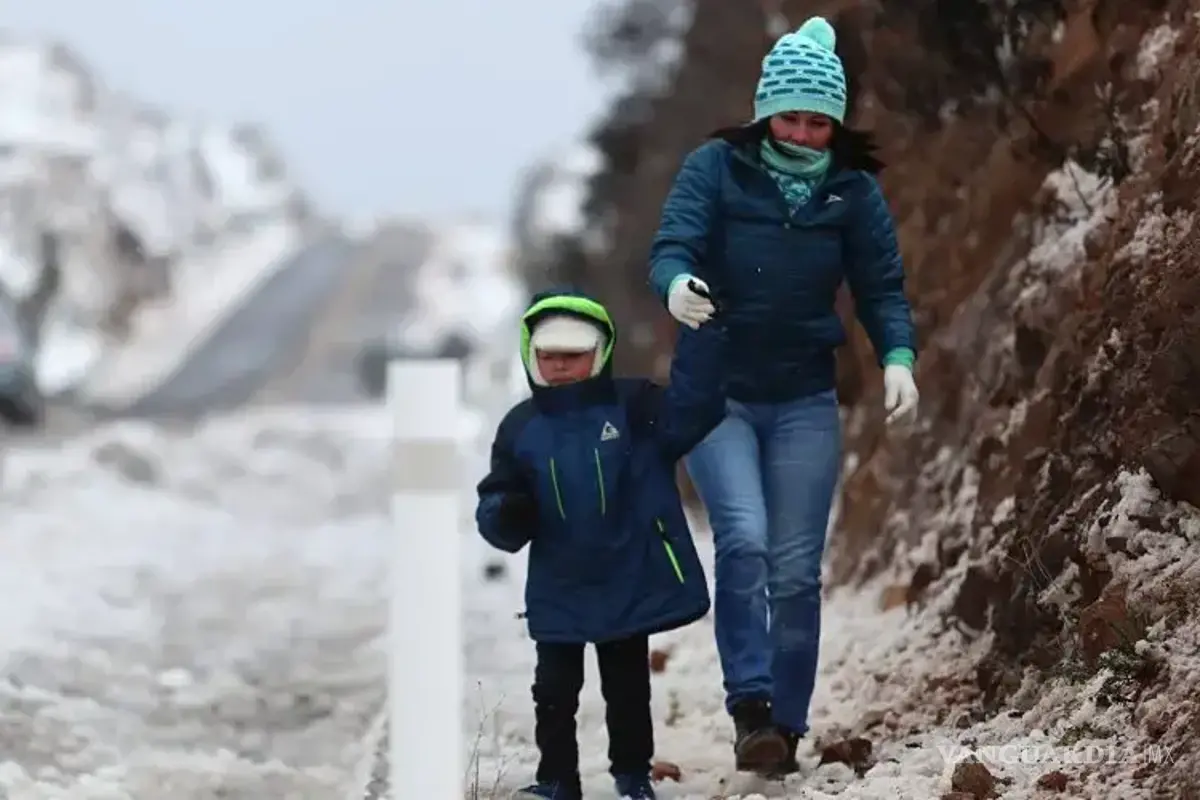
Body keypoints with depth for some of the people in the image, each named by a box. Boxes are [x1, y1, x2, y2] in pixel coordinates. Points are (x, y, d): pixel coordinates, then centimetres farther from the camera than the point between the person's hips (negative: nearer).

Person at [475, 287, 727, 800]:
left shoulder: (634, 408, -6)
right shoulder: (520, 428, 0)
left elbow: (692, 411, -23)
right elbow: (495, 513, 3)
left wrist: (703, 335, -28)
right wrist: (507, 514, -22)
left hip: (631, 583, -2)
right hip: (558, 591, 2)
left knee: (627, 688, 10)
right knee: (554, 689, 6)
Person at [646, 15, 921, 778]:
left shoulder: (854, 189, -1)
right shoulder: (716, 168, -7)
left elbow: (883, 287, -2)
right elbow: (672, 246, -17)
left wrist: (899, 358, -20)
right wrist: (676, 284, -40)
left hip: (806, 404, 2)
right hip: (718, 394, -2)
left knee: (796, 569, 3)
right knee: (744, 539, -21)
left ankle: (786, 727, 13)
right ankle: (752, 705, -17)